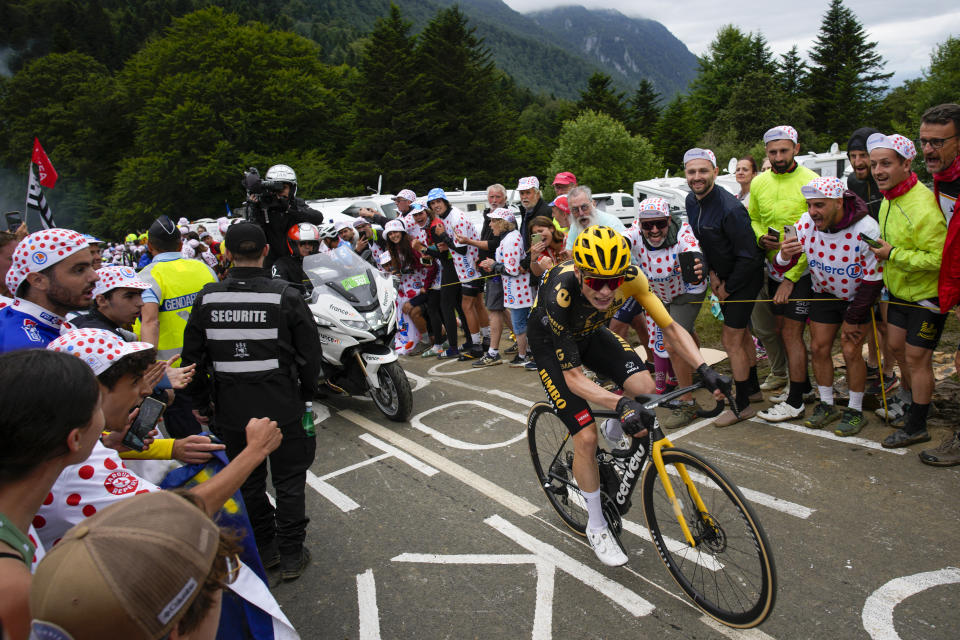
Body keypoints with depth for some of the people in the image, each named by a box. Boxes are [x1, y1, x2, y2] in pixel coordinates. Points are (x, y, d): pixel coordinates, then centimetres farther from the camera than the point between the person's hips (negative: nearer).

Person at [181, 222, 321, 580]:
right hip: (283, 409, -2)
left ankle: (263, 549, 34)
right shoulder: (286, 296, -12)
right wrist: (305, 397, 7)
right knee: (289, 483, 13)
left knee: (248, 483, 20)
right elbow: (310, 355, -8)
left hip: (231, 412, 3)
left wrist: (206, 401, 15)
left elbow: (192, 359, 3)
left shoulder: (207, 299, -3)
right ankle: (291, 556, 23)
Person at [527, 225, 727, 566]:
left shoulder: (630, 276, -29)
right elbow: (572, 376, -35)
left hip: (590, 332, 4)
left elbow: (670, 326, -19)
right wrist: (621, 403, -49)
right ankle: (596, 527, 11)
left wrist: (704, 369, -35)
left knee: (645, 388, -21)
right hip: (550, 343, -4)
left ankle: (613, 437, 15)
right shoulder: (560, 294, -40)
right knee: (586, 436, -12)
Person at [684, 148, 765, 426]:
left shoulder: (729, 208, -28)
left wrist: (728, 288, -16)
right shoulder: (691, 202, -3)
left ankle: (742, 406, 8)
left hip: (744, 279, -8)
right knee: (740, 333, 19)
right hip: (722, 277, 8)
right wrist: (712, 273, 0)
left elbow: (750, 256, -25)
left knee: (731, 339, -5)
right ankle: (752, 387, 37)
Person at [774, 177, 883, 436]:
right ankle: (826, 405, 19)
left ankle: (855, 411, 9)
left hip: (858, 297, -3)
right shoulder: (805, 224, -18)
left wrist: (852, 319, -13)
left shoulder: (865, 228, -27)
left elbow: (873, 281, -17)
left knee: (851, 351, -8)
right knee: (819, 348, 2)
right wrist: (785, 256, -33)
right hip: (824, 293, 4)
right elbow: (783, 267, -8)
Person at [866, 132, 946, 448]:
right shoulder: (889, 199, 4)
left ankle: (916, 426, 13)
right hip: (899, 290, 9)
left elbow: (938, 257, -30)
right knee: (896, 345, 20)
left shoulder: (922, 205, -27)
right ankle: (909, 396, 44)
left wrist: (893, 254, -26)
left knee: (916, 357, -1)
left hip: (926, 295, -9)